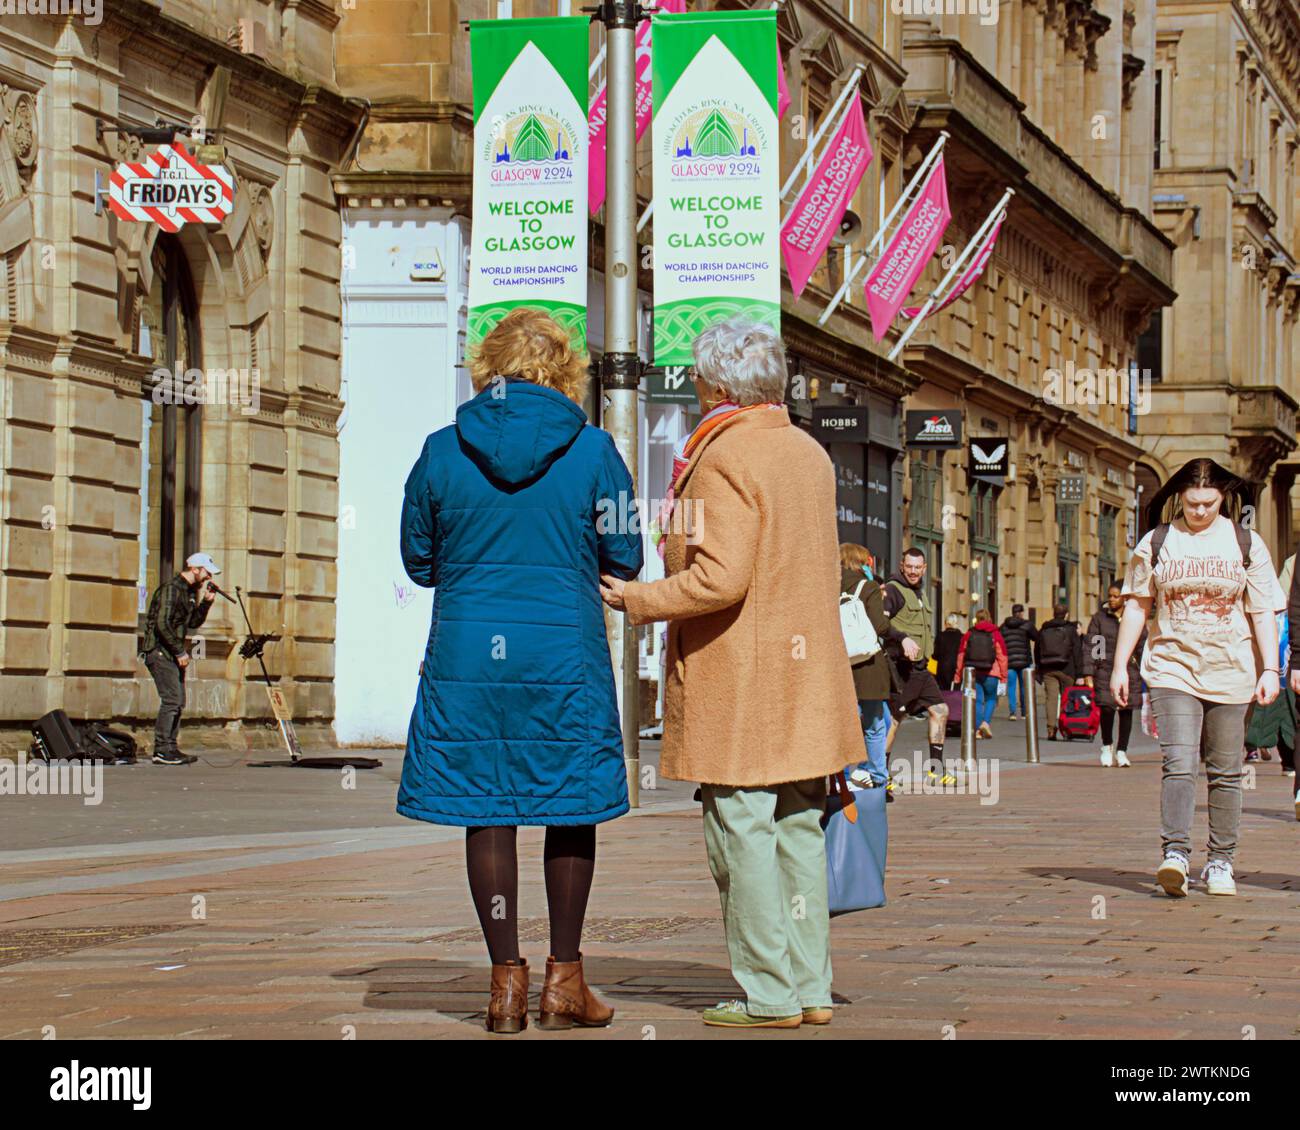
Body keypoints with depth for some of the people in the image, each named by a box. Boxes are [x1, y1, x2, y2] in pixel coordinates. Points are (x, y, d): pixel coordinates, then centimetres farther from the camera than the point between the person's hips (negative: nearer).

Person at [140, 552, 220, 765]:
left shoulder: (189, 592, 16)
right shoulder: (171, 589, -14)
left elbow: (193, 623, 20)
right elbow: (163, 624, -20)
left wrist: (206, 602, 6)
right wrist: (180, 651, -18)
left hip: (173, 653, 10)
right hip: (160, 651, -10)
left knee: (178, 702, 9)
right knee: (171, 699, -14)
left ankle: (171, 748, 13)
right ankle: (161, 750, -14)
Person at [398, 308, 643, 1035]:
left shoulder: (443, 452, -1)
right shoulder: (592, 450, -5)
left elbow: (420, 561, 8)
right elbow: (626, 559, 1)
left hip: (469, 649, 1)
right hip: (566, 651, -1)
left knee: (487, 810, 7)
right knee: (572, 807, 11)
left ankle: (508, 981, 8)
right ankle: (564, 980, 14)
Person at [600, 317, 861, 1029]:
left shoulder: (723, 459, -14)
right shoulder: (810, 454, 13)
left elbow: (719, 578, -22)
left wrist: (635, 599, -9)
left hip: (735, 685, -8)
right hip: (806, 673, 8)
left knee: (742, 834, -3)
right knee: (797, 830, 11)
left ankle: (769, 995, -1)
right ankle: (811, 988, 14)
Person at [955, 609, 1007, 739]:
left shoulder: (968, 635, 7)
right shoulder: (996, 635, 1)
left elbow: (961, 655, 9)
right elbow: (1002, 656, -1)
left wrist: (958, 676, 15)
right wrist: (1003, 677, 3)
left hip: (971, 673, 1)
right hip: (990, 673, -1)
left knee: (977, 701, 5)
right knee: (991, 698, 14)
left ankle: (977, 729, -3)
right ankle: (986, 721, -7)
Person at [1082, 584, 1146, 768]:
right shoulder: (1099, 617, 5)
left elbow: (1142, 648, 11)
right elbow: (1089, 646, 3)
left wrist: (1144, 673, 5)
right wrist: (1088, 673, -5)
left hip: (1128, 670, 2)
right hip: (1105, 670, -1)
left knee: (1126, 711, 2)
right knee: (1107, 708, -14)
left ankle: (1121, 751, 15)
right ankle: (1107, 746, 9)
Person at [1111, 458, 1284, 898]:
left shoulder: (1246, 544, 5)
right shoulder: (1155, 543, 5)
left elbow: (1263, 612, 7)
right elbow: (1136, 607, 10)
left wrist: (1270, 670, -1)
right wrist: (1119, 666, 7)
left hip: (1230, 674, 1)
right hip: (1172, 670, -1)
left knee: (1225, 773, 6)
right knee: (1179, 764, -15)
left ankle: (1220, 862, 14)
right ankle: (1175, 854, -23)